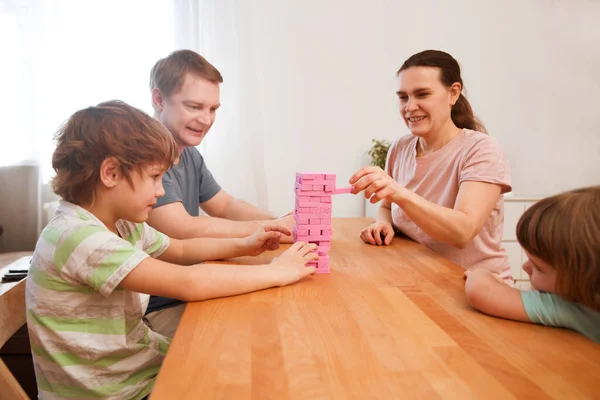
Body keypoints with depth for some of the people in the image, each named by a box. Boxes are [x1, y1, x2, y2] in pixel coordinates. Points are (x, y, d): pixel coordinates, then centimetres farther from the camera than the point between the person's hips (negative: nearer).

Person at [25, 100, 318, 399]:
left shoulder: (122, 224, 1)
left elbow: (179, 249, 16)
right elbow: (189, 283, -34)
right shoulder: (76, 237, -28)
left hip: (141, 362, 8)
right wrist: (277, 272, -24)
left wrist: (243, 245, 1)